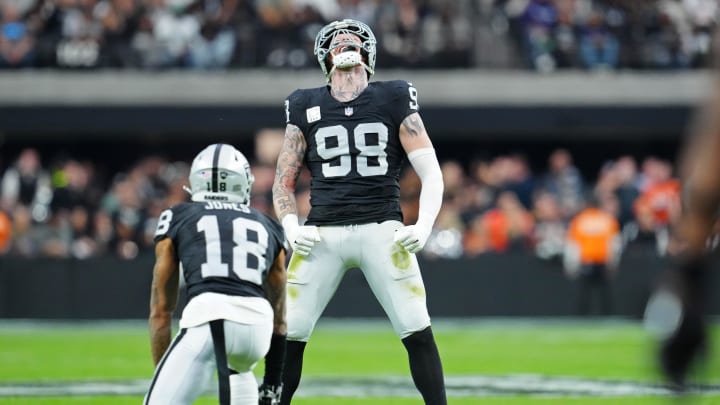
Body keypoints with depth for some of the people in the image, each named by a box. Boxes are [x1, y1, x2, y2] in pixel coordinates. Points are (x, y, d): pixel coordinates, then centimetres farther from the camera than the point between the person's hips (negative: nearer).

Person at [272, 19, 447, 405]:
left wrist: (423, 226, -11)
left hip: (382, 231, -1)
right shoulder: (306, 106, 10)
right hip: (322, 232, 1)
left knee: (417, 331, -8)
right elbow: (283, 181, 14)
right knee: (289, 334, -2)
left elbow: (431, 173, 4)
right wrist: (291, 227, -4)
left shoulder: (394, 99, 6)